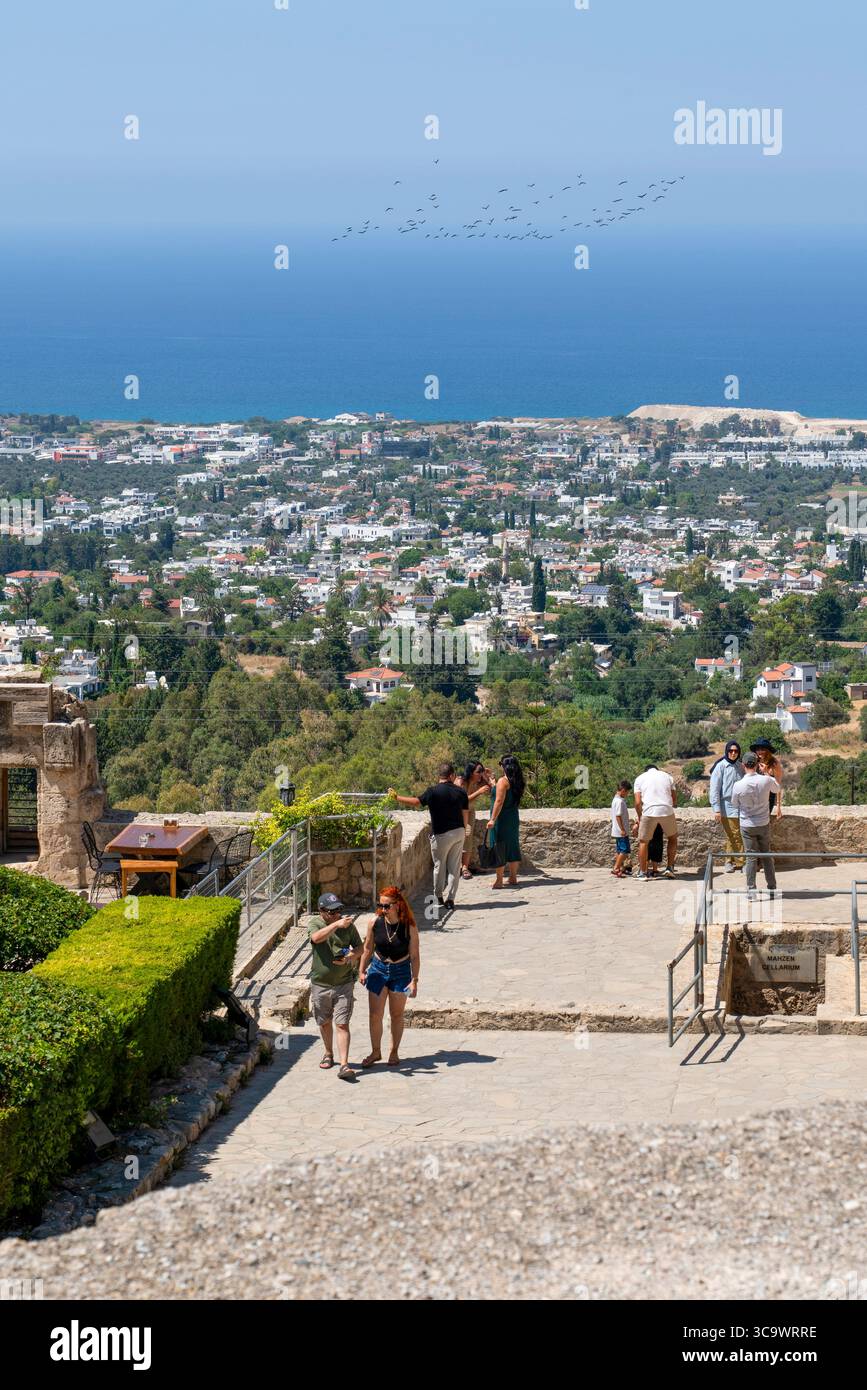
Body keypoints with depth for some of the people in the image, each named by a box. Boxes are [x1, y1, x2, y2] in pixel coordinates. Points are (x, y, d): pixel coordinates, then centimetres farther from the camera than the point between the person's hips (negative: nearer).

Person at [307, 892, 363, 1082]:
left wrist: (350, 957, -14)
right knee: (325, 1022, 17)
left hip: (344, 983, -1)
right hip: (320, 984, 1)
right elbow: (316, 937, -31)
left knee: (342, 1024, -8)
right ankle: (329, 1054, 39)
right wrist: (336, 924, -42)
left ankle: (344, 1065, -12)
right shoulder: (315, 923, -7)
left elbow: (359, 948, 9)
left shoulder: (348, 924, -1)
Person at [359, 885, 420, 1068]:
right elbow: (368, 948, 4)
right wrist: (362, 971, 5)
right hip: (378, 970, 2)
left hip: (401, 972, -1)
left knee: (397, 1015, 11)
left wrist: (414, 980, -11)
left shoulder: (409, 926, -16)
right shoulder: (374, 922, -10)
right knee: (375, 1015, 3)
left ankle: (394, 1052, 27)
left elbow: (414, 955, -9)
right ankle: (375, 1052, 20)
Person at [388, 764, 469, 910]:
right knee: (454, 867, 7)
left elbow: (415, 801, -11)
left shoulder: (433, 792, -12)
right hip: (459, 832, 3)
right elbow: (465, 814, 5)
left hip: (441, 834, -3)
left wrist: (396, 798, 3)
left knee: (439, 866, 11)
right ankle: (450, 898, 6)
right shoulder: (461, 792, 0)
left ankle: (439, 897, 19)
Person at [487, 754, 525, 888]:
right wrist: (492, 783, 29)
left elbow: (499, 801, -21)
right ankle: (513, 878, 18)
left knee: (499, 848, -3)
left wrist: (493, 819, -22)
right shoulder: (516, 782, 9)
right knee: (512, 847, 13)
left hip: (502, 819, -8)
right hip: (513, 818, 8)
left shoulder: (503, 781, -15)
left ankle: (498, 881, -2)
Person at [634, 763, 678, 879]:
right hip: (667, 811, 1)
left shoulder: (640, 779, 14)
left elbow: (638, 802, 5)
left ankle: (642, 872, 13)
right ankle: (670, 868, 18)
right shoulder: (667, 777, 19)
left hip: (649, 812, -1)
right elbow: (675, 800, 15)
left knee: (643, 842, 12)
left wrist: (640, 817, 18)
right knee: (672, 838, 23)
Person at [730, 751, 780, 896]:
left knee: (751, 857, 5)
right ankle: (772, 887, 21)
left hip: (747, 825, -2)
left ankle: (751, 890, 6)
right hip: (764, 824, 2)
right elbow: (777, 789, 10)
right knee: (767, 855, 15)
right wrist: (766, 773, 15)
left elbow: (735, 804, 0)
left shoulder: (738, 786, -18)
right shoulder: (766, 780, -15)